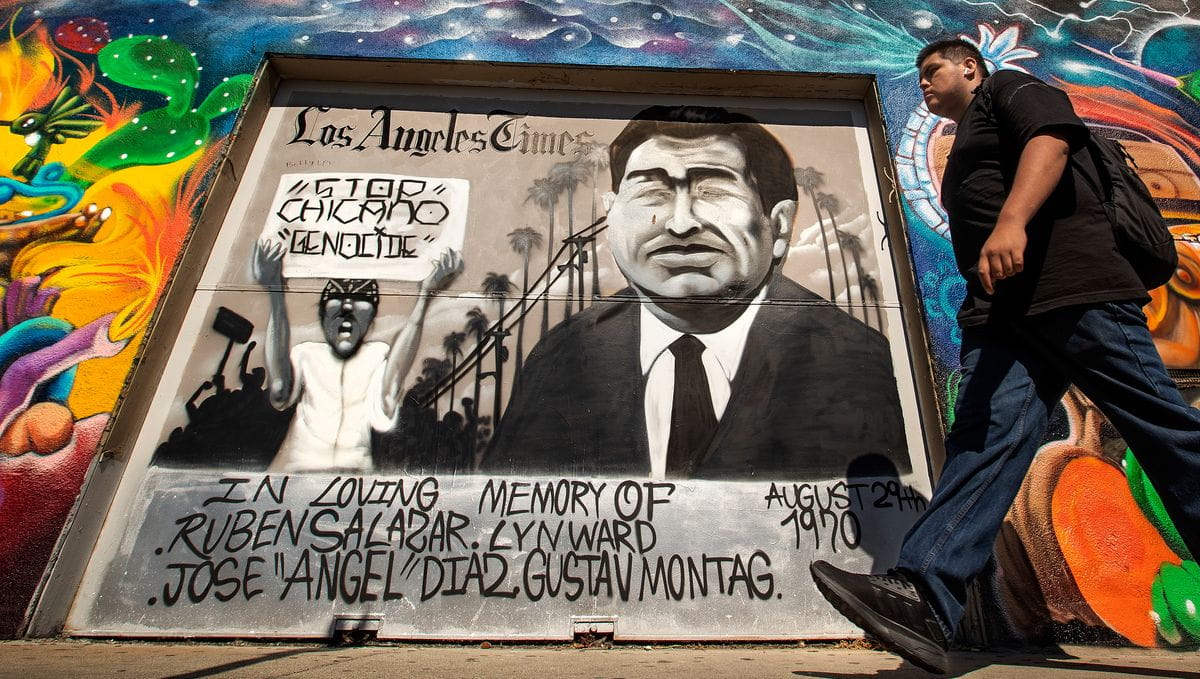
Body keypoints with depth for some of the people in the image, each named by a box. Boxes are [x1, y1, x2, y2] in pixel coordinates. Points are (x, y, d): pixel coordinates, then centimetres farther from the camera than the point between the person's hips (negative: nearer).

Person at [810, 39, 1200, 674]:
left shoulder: (1009, 89, 13)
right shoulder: (966, 148, 36)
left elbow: (1051, 136, -10)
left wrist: (1011, 222, -26)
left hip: (1074, 291, -7)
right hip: (1002, 312, 7)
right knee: (984, 435, -12)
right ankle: (922, 596, -26)